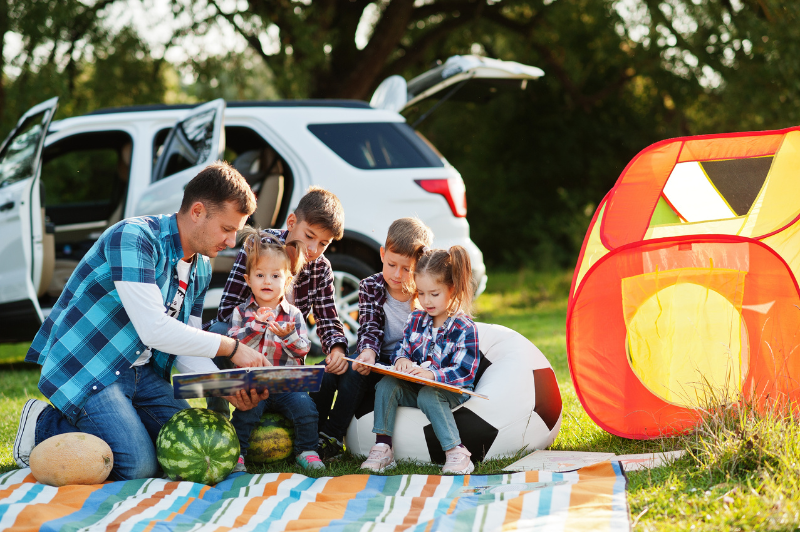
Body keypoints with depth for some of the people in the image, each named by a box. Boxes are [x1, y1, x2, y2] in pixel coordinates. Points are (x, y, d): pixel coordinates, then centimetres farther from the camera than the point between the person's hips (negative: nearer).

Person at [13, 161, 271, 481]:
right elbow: (155, 330, -28)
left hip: (139, 371, 9)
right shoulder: (133, 237, -21)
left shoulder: (201, 268, 8)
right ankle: (45, 425, 0)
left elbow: (185, 346, 7)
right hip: (83, 368, -8)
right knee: (139, 465, -20)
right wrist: (232, 348, -23)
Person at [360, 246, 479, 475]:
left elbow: (464, 372, -18)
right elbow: (402, 350, 12)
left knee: (428, 396, -36)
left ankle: (457, 454, -31)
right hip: (414, 387, 5)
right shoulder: (416, 320, 8)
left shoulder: (464, 328, -12)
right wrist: (401, 360, -14)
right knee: (386, 385, -20)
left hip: (450, 391, -5)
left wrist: (432, 374, -33)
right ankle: (382, 448, -21)